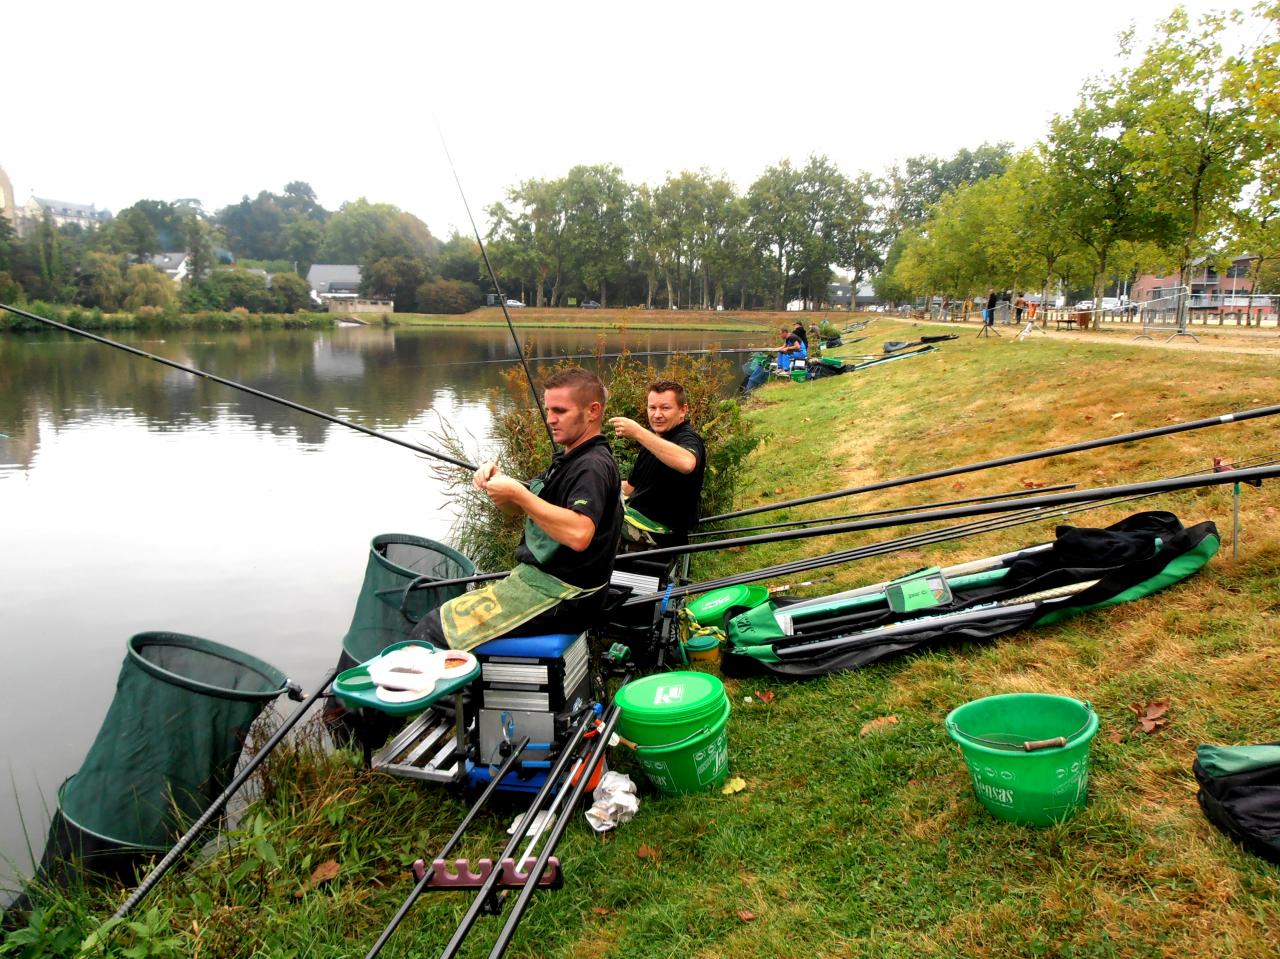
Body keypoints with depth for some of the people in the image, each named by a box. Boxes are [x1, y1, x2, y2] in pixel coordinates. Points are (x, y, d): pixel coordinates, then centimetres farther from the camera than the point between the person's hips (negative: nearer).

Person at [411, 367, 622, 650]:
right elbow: (518, 508, 21)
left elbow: (579, 534, -35)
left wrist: (518, 493, -26)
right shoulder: (569, 459, 15)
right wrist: (497, 482, -1)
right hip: (544, 580, 10)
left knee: (431, 632, -13)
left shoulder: (592, 466, -18)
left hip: (559, 598, -10)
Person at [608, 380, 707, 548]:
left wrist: (638, 432, -41)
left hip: (660, 535, -9)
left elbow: (687, 463, -43)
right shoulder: (653, 441, 13)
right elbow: (632, 486, 24)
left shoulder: (687, 439, -16)